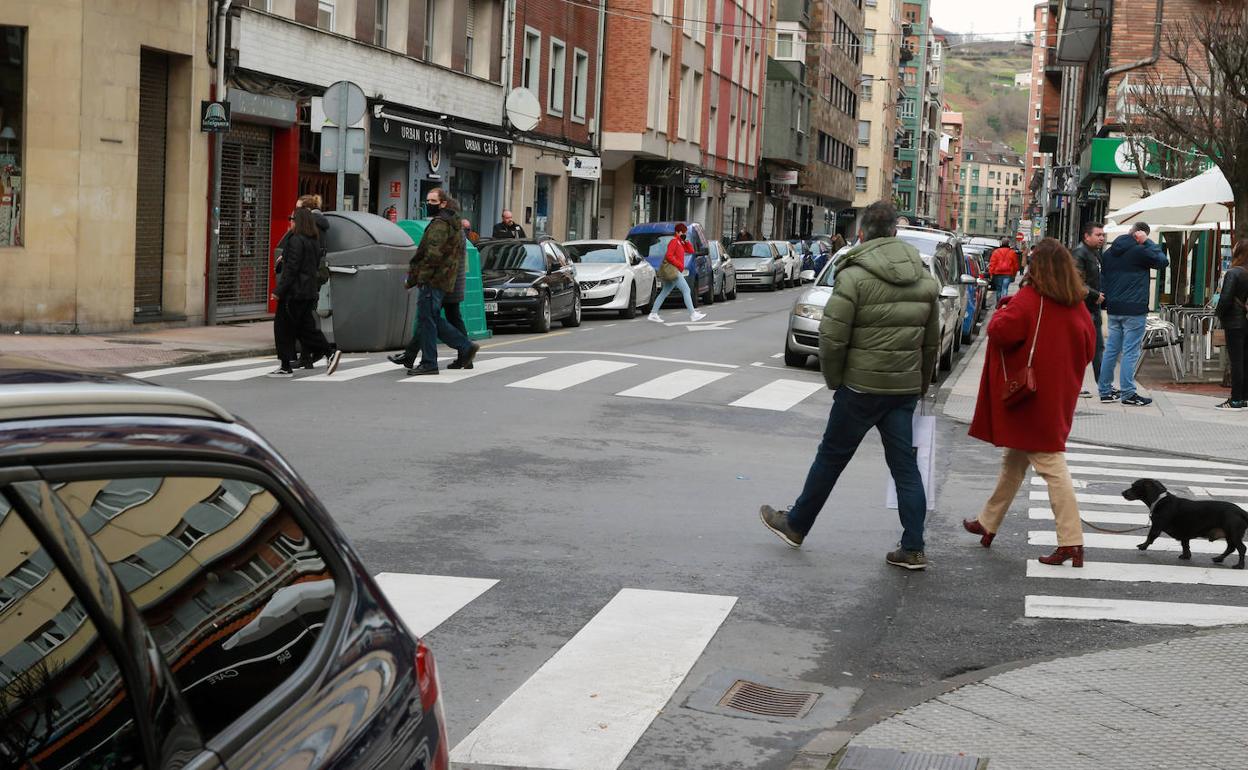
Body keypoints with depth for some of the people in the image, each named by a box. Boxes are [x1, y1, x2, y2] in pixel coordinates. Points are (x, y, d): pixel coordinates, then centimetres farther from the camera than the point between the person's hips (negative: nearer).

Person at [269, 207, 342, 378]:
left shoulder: (296, 241, -16)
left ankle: (286, 367, 3)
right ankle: (331, 352, 2)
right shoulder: (314, 242, 12)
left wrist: (279, 290, -17)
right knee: (306, 327, 13)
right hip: (309, 291, 9)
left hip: (294, 292, -9)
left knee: (283, 327, 1)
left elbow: (291, 269, -19)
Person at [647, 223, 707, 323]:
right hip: (672, 270, -10)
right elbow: (669, 256, -19)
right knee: (686, 290, -12)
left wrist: (686, 241, 4)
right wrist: (679, 265, -17)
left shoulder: (681, 243, 19)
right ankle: (693, 314, -14)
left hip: (676, 271, 10)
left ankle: (653, 314, 13)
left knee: (664, 293, 11)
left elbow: (691, 251, 18)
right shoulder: (674, 241, -10)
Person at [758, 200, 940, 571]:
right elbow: (931, 341, 11)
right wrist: (921, 384, 19)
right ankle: (913, 549, 8)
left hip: (862, 386, -5)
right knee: (905, 466, 8)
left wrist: (835, 379, 0)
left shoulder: (855, 276, -13)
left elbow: (832, 338, -15)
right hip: (906, 388, 5)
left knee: (831, 458, 9)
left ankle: (795, 525, 24)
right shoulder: (925, 279, 6)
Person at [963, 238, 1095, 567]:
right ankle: (988, 524, 22)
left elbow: (1000, 331, -22)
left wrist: (1003, 309, -4)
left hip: (1029, 398, -7)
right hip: (1057, 398, 7)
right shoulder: (1077, 306, 5)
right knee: (1013, 461, 15)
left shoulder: (1028, 300, -16)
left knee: (1052, 467, -4)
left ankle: (1071, 542, -3)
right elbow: (1088, 351, 10)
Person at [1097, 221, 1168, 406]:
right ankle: (1127, 393, -5)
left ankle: (1105, 391, 13)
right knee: (1131, 352, -4)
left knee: (1111, 350, 10)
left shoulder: (1109, 252, 12)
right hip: (1134, 309, -7)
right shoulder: (1139, 251, -11)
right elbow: (1163, 261, -2)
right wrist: (1148, 242, 0)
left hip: (1114, 309, 7)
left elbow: (1103, 279, 15)